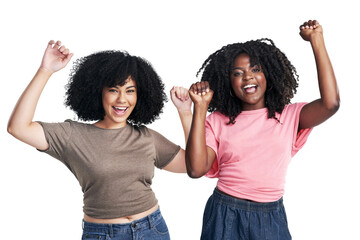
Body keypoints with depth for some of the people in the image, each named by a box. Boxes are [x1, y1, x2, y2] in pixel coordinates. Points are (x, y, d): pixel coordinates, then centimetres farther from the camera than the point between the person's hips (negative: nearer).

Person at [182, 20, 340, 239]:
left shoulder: (289, 116, 0)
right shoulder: (217, 121, 0)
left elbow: (330, 103, -17)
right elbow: (196, 169, -12)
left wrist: (317, 41, -14)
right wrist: (200, 107, -13)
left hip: (271, 219, 1)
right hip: (224, 216, 0)